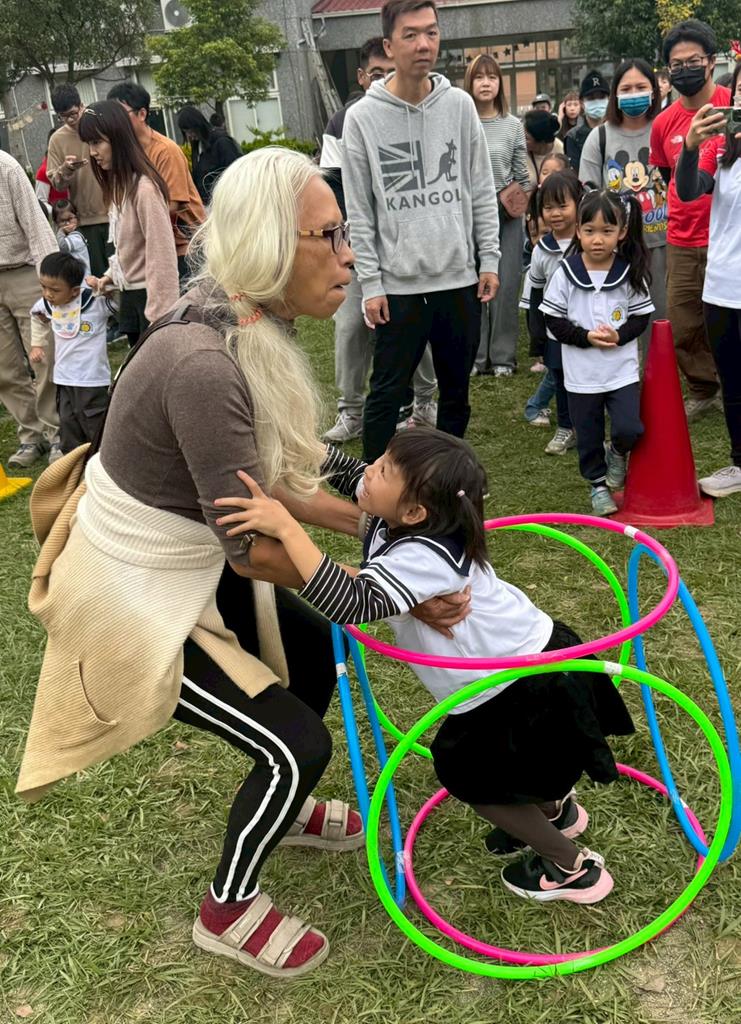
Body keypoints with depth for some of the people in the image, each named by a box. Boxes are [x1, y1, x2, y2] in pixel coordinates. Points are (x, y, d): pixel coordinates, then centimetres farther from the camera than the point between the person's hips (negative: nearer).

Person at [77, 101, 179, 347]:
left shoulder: (144, 188, -20)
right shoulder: (116, 183, 8)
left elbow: (161, 253, -21)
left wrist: (157, 315, -20)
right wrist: (111, 275, 1)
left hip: (152, 294, -9)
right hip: (130, 293, 9)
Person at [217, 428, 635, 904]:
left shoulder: (420, 559, -34)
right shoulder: (403, 519, -8)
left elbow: (350, 604, -49)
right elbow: (355, 476, 12)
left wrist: (287, 529, -49)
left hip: (531, 690, -9)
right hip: (529, 656, 9)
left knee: (469, 776, 9)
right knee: (461, 756, 25)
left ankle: (574, 868, 27)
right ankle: (555, 809, 50)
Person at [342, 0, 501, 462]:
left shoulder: (460, 105, 3)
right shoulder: (363, 117, -5)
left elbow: (482, 190, 7)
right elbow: (360, 213, -4)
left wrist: (489, 259, 1)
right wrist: (371, 284, -8)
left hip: (460, 278, 3)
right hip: (398, 285, -3)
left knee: (457, 390, 14)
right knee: (387, 394, 3)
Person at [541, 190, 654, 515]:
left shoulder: (631, 273, -5)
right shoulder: (565, 273, -8)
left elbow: (641, 317, 3)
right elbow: (553, 321, -4)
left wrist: (619, 335, -16)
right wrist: (586, 337, -17)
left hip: (622, 370, 0)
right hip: (581, 373, 0)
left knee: (629, 429, -10)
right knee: (588, 435, 11)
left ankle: (617, 452, 25)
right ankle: (597, 483, 33)